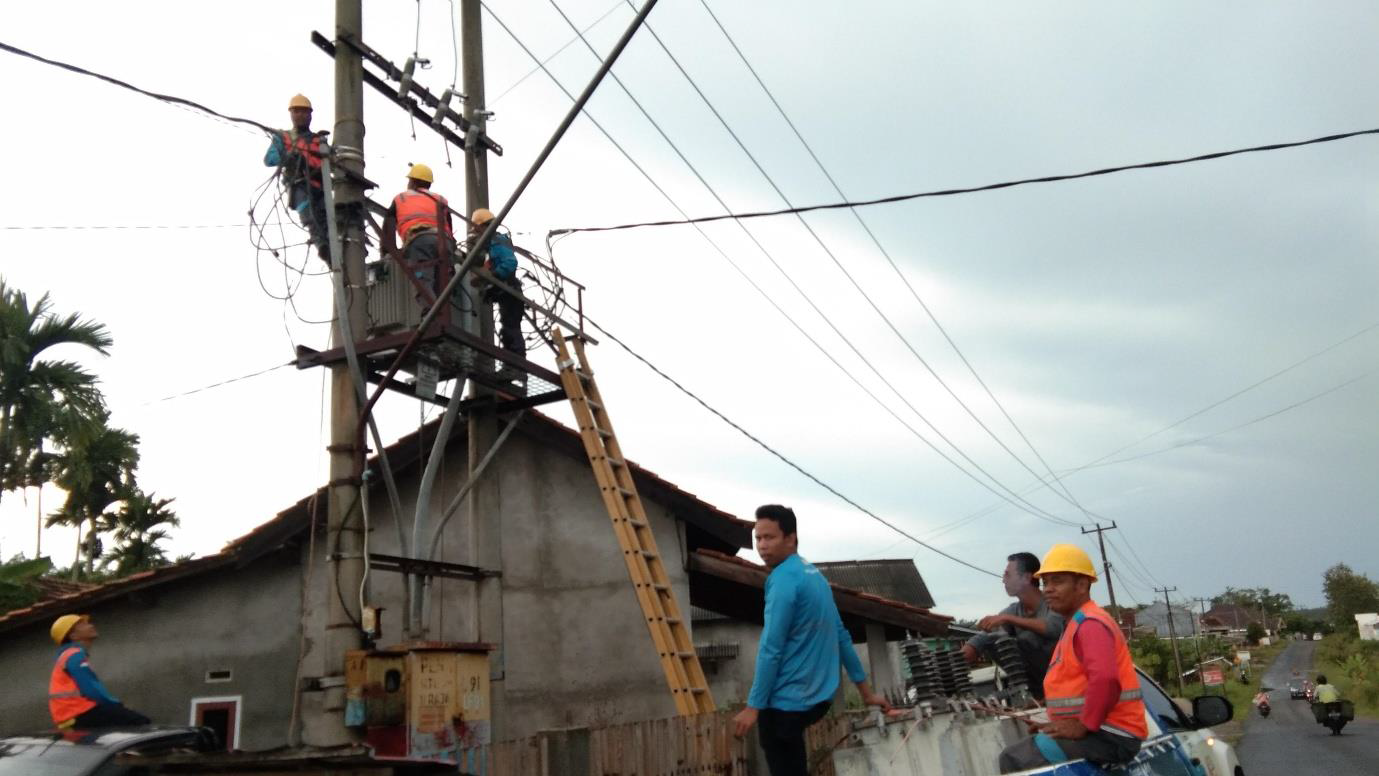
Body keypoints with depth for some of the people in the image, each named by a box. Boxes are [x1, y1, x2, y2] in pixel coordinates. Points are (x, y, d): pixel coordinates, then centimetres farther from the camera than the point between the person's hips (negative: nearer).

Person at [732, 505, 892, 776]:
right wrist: (866, 691, 22)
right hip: (817, 696, 9)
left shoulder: (782, 579, -15)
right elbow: (841, 637, 17)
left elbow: (771, 648, -20)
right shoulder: (815, 574, 12)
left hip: (785, 701, -9)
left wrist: (753, 706, -16)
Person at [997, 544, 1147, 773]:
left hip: (1111, 736, -11)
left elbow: (1105, 678, -31)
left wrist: (1083, 725, -22)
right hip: (1097, 730, 11)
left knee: (1015, 760, -19)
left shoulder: (1090, 623, -15)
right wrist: (1057, 722, 15)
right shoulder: (1077, 624, 19)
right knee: (1017, 754, 13)